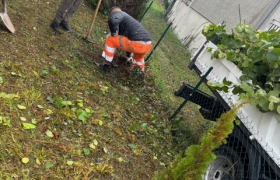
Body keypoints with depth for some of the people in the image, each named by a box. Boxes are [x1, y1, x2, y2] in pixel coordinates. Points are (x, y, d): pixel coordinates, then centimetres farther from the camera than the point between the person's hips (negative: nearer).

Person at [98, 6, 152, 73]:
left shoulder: (118, 13, 10)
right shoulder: (129, 18, 35)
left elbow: (112, 20, -18)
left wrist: (114, 33, 0)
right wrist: (129, 56, 54)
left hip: (137, 44, -9)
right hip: (148, 45, 9)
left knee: (110, 39, 5)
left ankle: (106, 64, 13)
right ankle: (141, 70, 60)